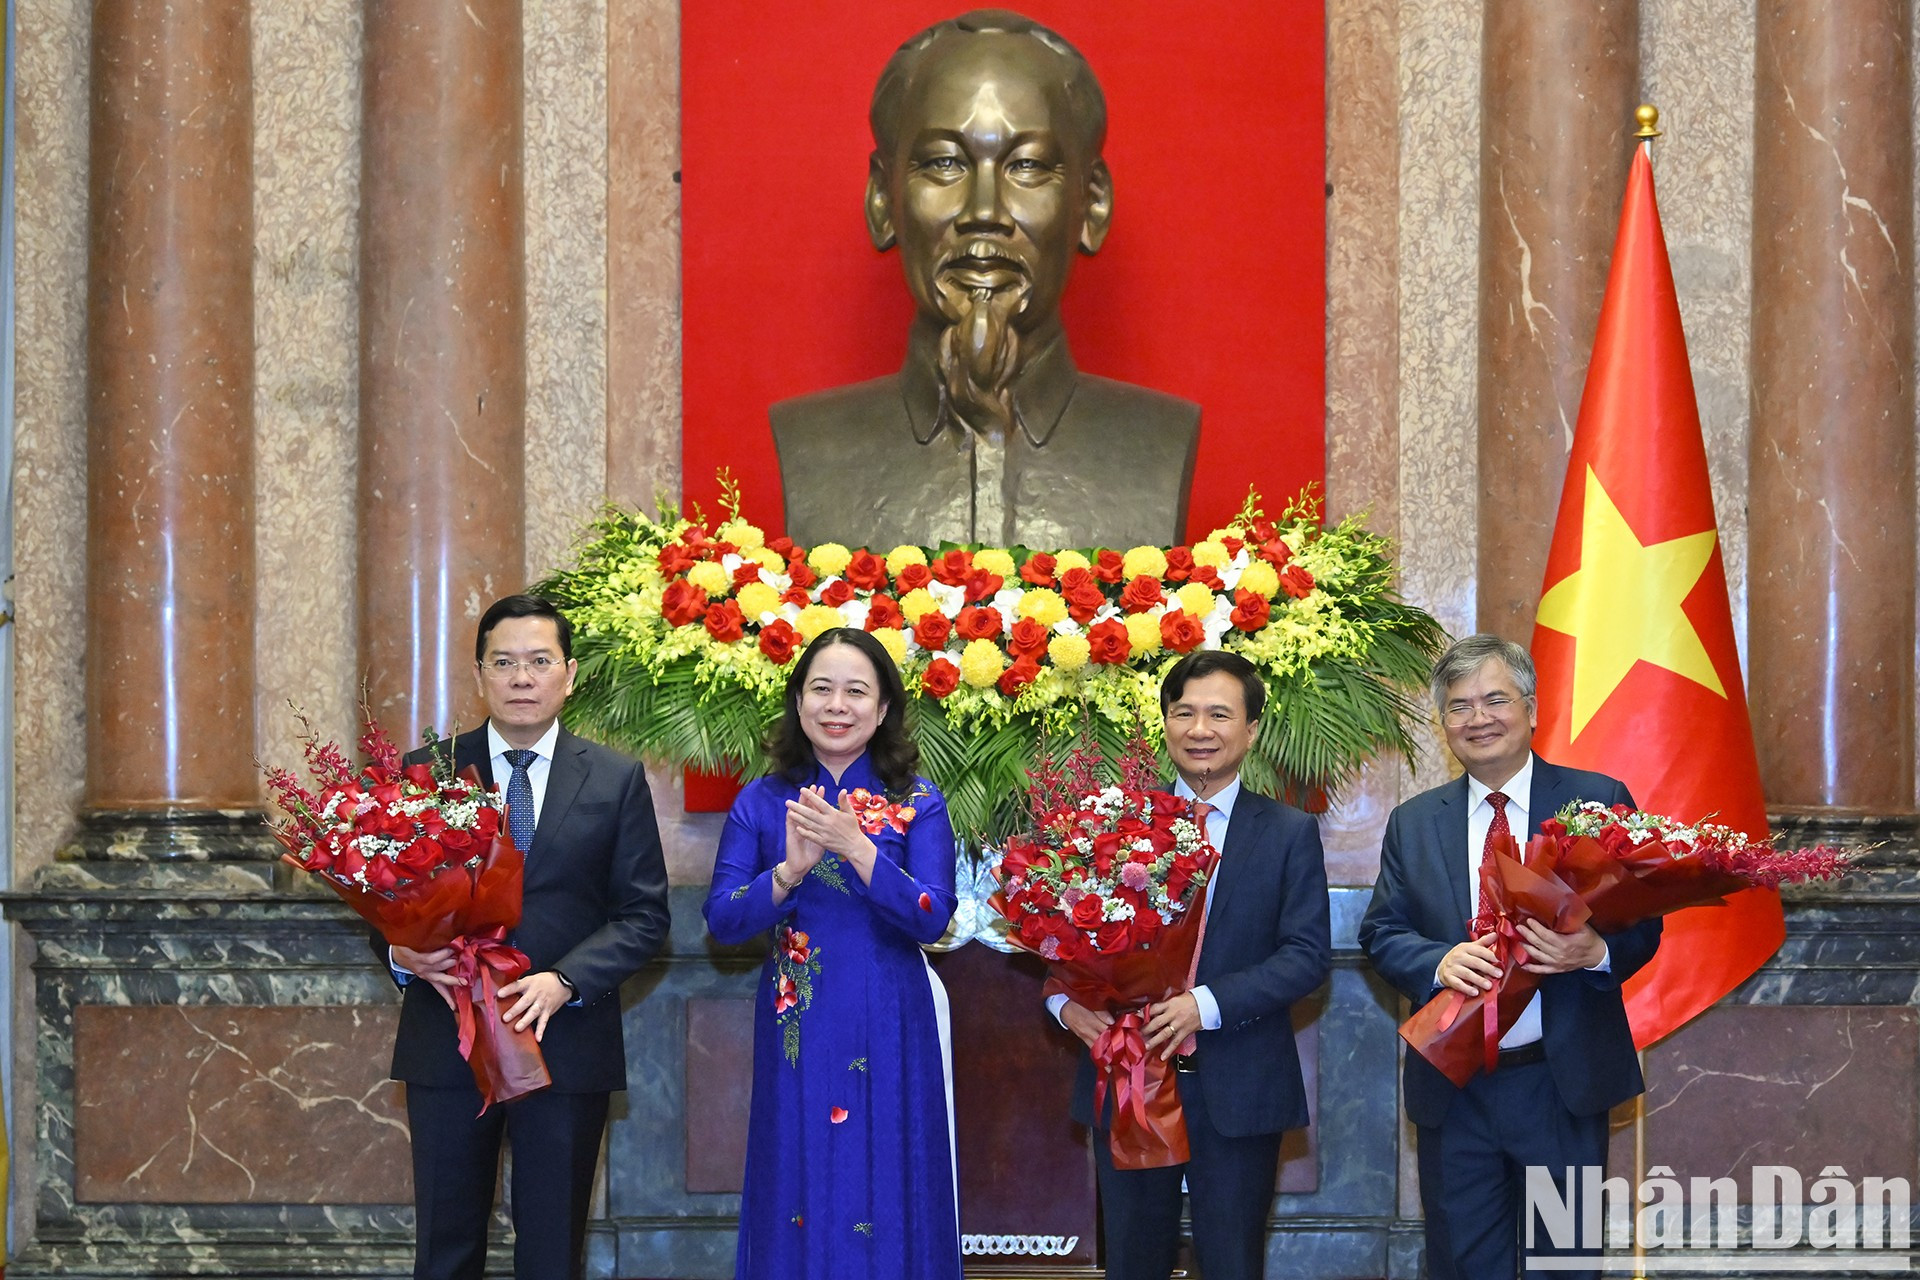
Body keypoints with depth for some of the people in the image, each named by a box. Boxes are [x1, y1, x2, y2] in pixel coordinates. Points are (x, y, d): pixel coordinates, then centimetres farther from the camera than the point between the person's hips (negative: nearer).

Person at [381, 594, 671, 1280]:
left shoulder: (617, 779, 4)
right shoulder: (422, 773, 5)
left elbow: (644, 914, 0)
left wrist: (563, 981, -15)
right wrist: (401, 954, -16)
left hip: (568, 1039, 0)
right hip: (446, 1039, 0)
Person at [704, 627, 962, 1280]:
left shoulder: (916, 804, 1)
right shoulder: (763, 802, 4)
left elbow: (932, 919, -11)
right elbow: (722, 921, -3)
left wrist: (856, 848, -23)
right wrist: (791, 870, -20)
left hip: (889, 1033, -1)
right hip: (796, 1035, 1)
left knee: (886, 1211, 2)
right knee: (797, 1201, 5)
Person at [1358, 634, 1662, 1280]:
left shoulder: (1598, 801, -1)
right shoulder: (1412, 822, 8)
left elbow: (1643, 924, -2)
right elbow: (1380, 933, 5)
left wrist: (1597, 953, -24)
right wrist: (1437, 961, -16)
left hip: (1563, 1082, -2)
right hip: (1453, 1090, 2)